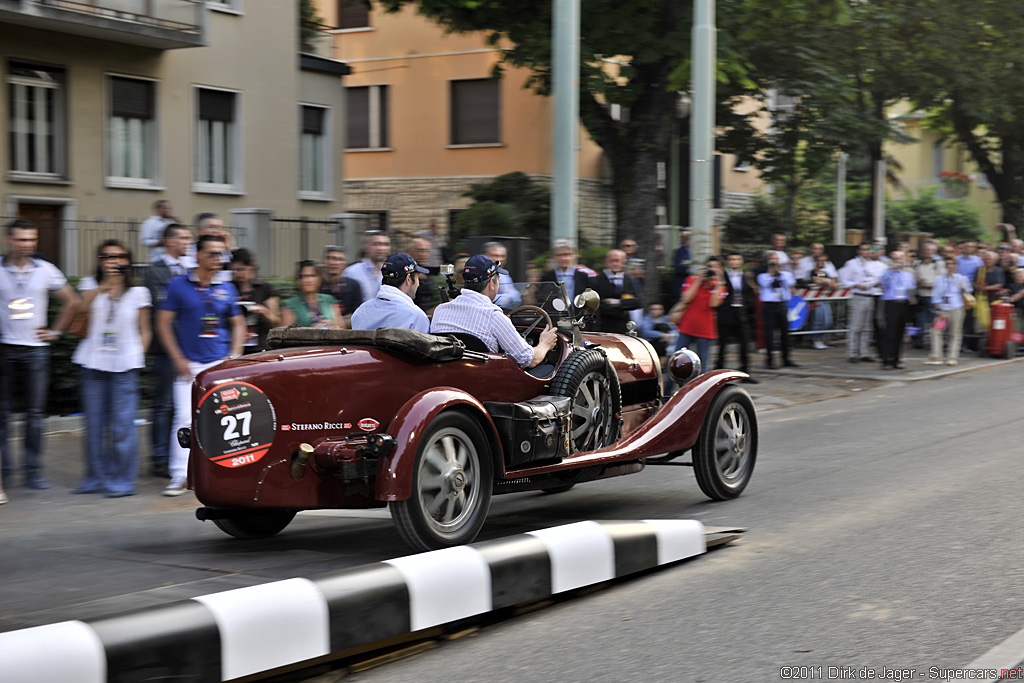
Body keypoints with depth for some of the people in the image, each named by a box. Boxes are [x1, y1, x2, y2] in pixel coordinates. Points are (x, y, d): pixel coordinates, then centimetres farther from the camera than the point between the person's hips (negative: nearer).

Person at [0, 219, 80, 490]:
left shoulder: (46, 270, 4)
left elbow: (72, 302, 15)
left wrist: (56, 331, 9)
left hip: (35, 349, 1)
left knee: (35, 412, 1)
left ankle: (33, 471, 7)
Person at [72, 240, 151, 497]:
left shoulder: (138, 292, 7)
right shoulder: (91, 285, 9)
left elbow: (145, 330, 11)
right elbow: (81, 307, -12)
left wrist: (139, 354, -3)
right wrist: (104, 286, -24)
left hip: (125, 365, -2)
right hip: (93, 363, 2)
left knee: (122, 426, -6)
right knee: (94, 425, 6)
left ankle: (123, 481, 1)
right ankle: (96, 478, 17)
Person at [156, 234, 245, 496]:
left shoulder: (227, 289, 9)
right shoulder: (178, 285, 0)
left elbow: (238, 325, 17)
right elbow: (163, 323, 0)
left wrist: (234, 357, 3)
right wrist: (178, 359, -6)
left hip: (221, 364, 3)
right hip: (189, 364, -3)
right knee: (185, 418, -9)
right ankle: (179, 476, -4)